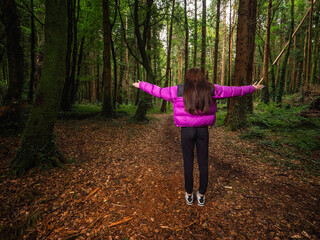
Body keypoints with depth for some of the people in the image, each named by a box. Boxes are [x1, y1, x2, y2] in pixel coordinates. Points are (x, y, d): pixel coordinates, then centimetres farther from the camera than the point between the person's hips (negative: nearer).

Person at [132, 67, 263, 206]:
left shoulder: (178, 91, -4)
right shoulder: (211, 90, -1)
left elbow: (158, 91, 5)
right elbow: (233, 91, 8)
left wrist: (141, 85, 20)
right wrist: (252, 88, 24)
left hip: (187, 131, -1)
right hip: (203, 130, 2)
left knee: (188, 162, 10)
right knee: (203, 162, 12)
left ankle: (189, 195, 25)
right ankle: (201, 196, 25)